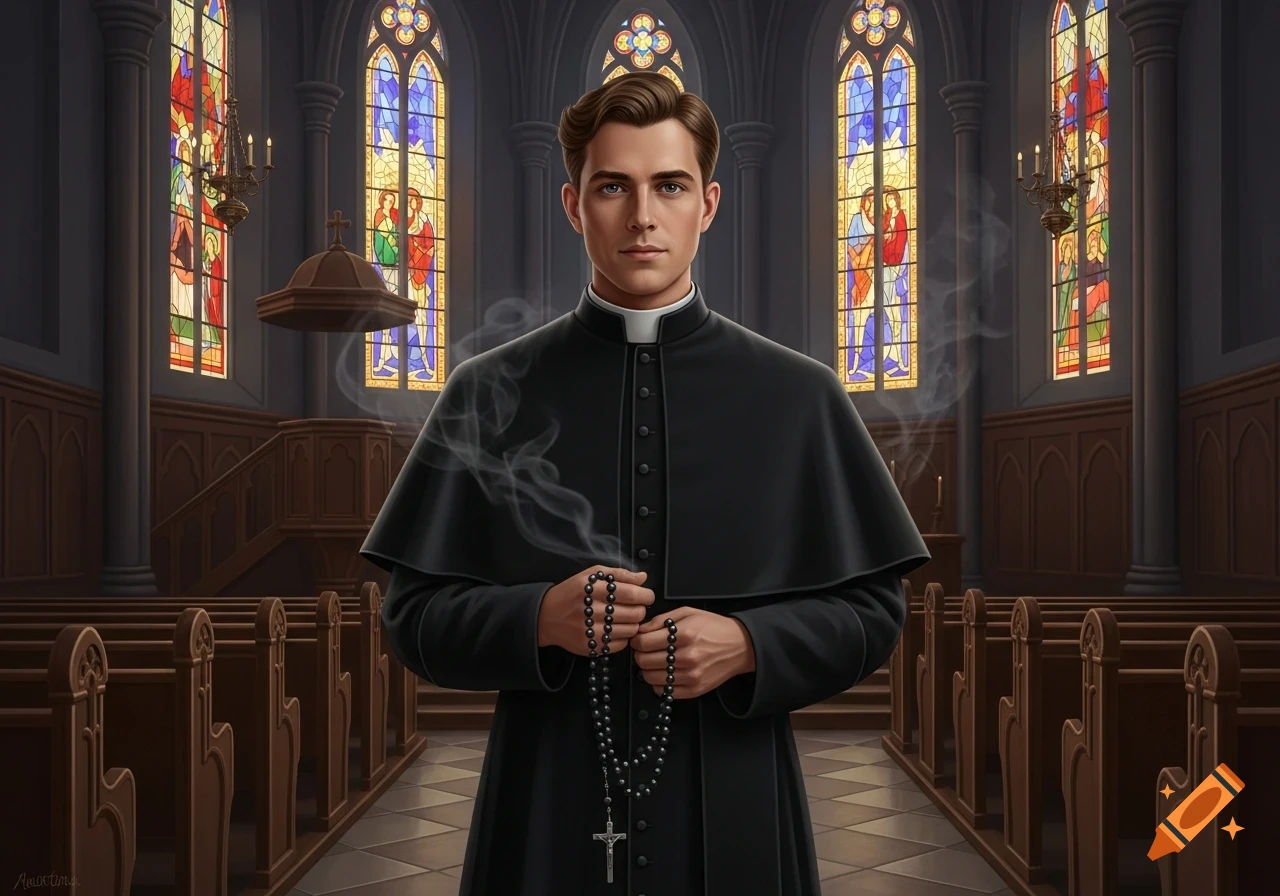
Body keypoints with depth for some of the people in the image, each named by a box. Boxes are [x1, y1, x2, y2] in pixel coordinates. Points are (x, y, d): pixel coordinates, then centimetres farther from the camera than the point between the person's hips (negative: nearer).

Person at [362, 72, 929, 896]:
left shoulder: (799, 397, 1)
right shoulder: (491, 395, 0)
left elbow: (873, 611, 3)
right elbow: (412, 617, 1)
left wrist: (746, 644, -14)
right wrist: (539, 618, -17)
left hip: (734, 812, 1)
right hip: (547, 808, 0)